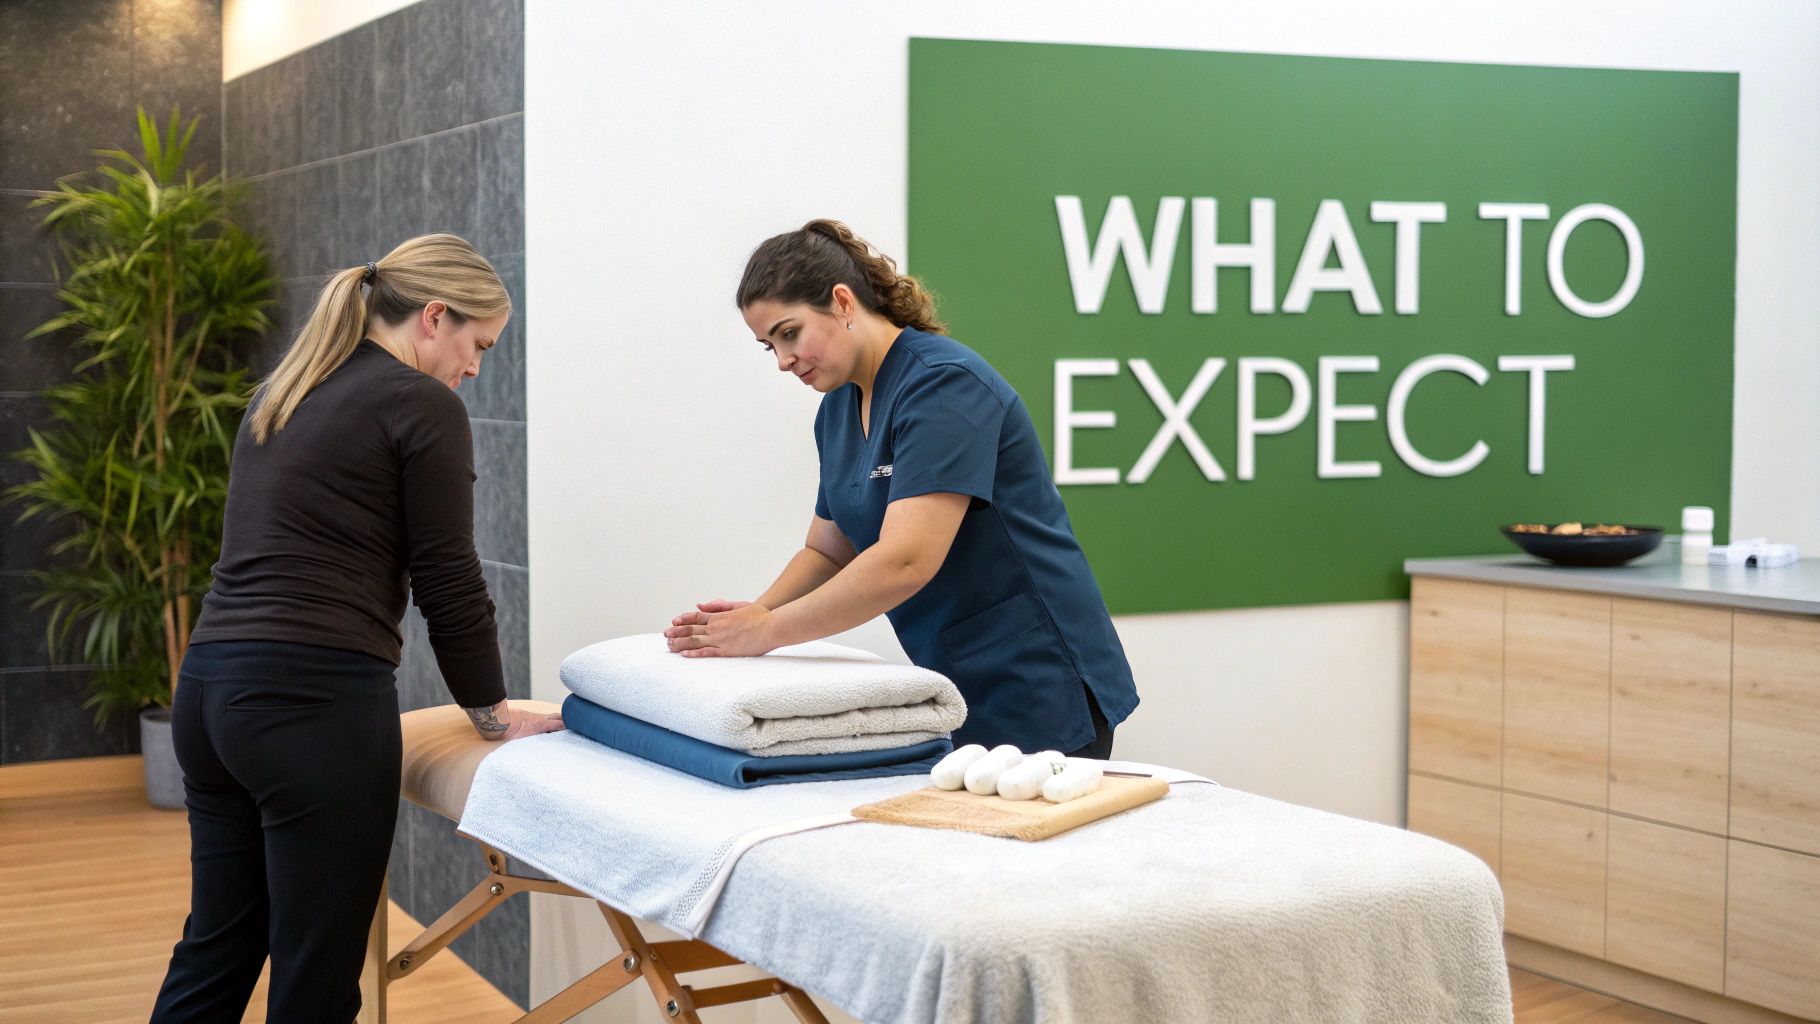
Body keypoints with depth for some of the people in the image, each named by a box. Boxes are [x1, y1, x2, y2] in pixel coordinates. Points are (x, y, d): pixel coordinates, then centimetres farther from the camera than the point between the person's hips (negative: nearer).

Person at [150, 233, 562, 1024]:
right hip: (314, 702, -9)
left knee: (218, 946, 18)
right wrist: (493, 714, 9)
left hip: (210, 686, 9)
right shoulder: (422, 404, -6)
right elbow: (447, 580, -5)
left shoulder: (284, 390, 18)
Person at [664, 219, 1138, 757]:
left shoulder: (943, 384, -18)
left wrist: (767, 631, -20)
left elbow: (904, 561, -27)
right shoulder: (838, 407, 10)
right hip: (958, 691, 8)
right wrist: (755, 612, -4)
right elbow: (827, 550, 16)